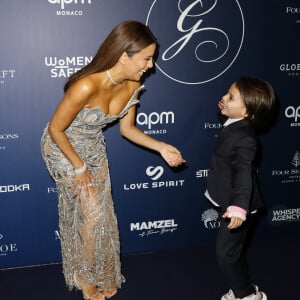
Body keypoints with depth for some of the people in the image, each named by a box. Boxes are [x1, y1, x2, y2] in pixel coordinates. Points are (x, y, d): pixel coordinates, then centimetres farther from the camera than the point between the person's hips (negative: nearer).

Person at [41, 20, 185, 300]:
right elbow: (56, 129, -25)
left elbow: (127, 128, -2)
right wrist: (79, 167, -16)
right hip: (63, 148, -6)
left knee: (101, 213, 12)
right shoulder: (86, 86, -38)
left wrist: (161, 147, -14)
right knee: (89, 214, -1)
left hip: (94, 147, 6)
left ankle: (100, 275, 34)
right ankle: (84, 278, 25)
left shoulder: (132, 85, -16)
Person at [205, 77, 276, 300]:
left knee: (226, 253, 2)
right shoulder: (236, 125, 2)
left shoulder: (244, 138, -27)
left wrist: (239, 207, -48)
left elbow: (243, 173, -39)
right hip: (230, 202, 10)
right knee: (234, 251, 22)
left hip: (237, 206, -10)